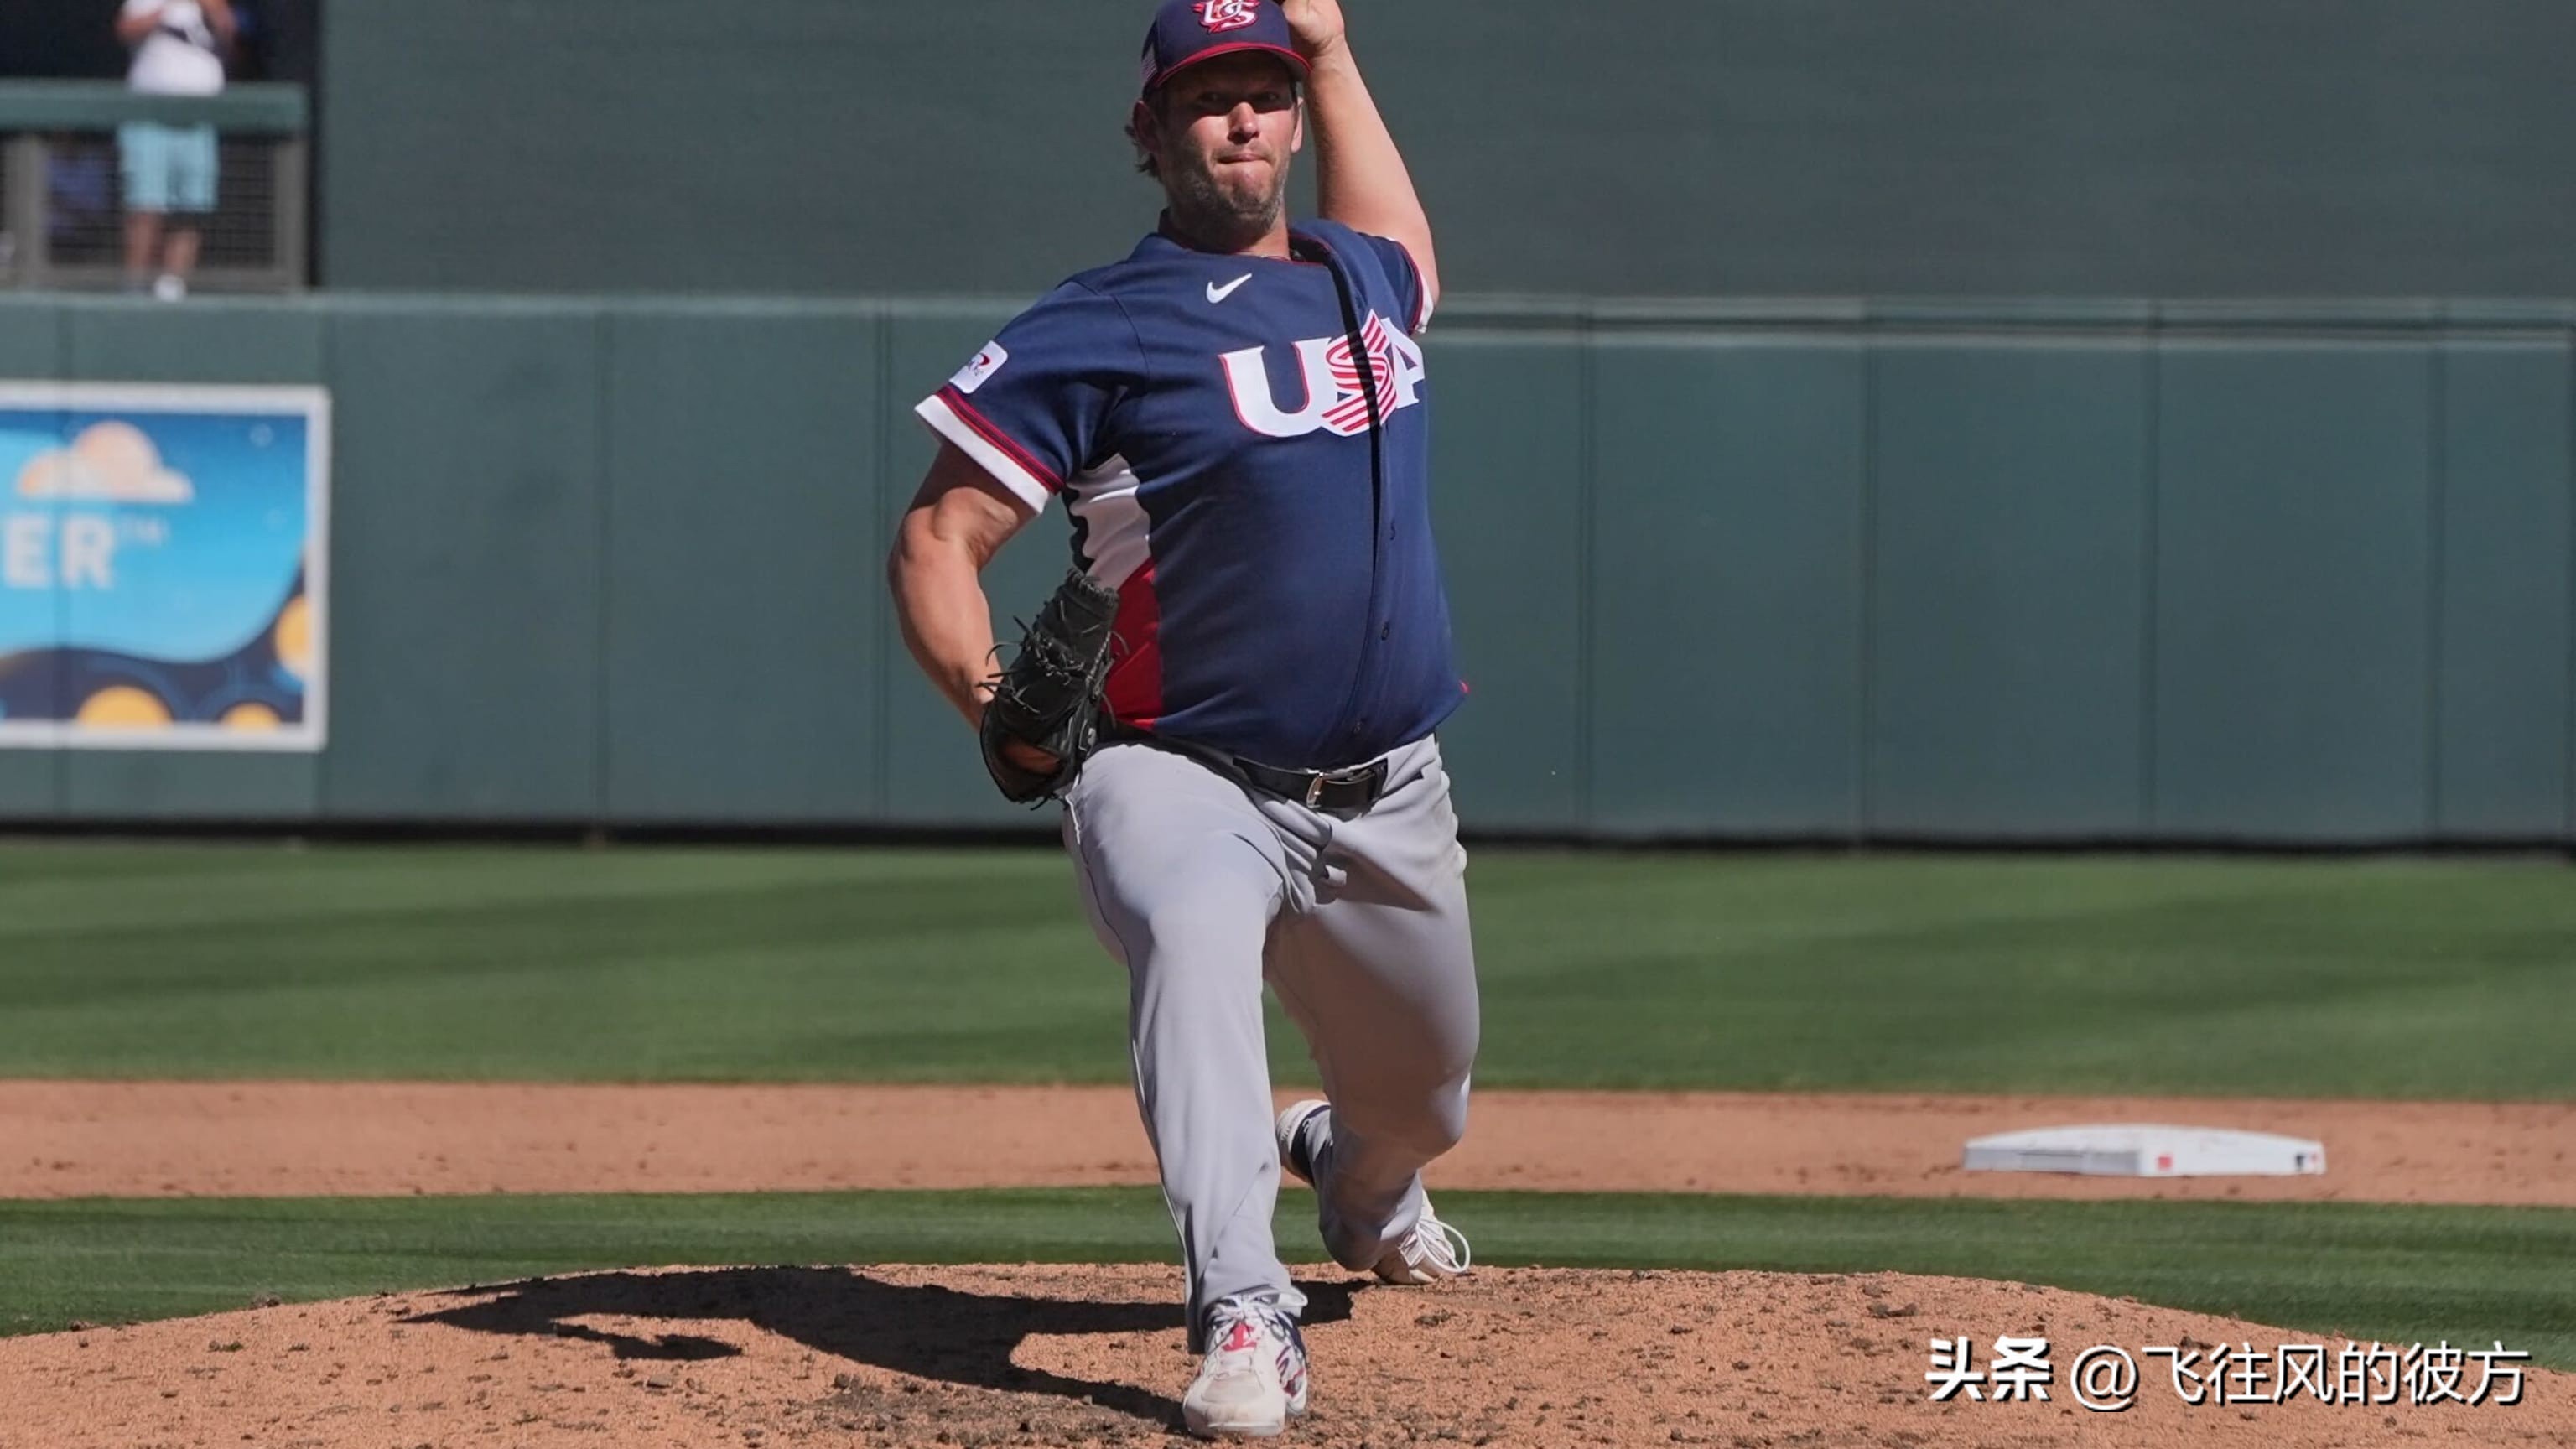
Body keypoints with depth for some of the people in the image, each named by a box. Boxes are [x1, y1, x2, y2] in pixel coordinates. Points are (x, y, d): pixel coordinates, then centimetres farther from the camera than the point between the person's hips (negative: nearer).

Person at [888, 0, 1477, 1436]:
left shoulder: (1363, 280, 11)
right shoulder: (1099, 331, -9)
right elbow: (938, 535, -11)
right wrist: (989, 699, -30)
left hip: (1391, 799, 6)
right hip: (1188, 781, -6)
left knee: (1424, 1101, 20)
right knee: (1194, 936, -39)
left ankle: (1360, 1175, 59)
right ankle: (1245, 1319, -47)